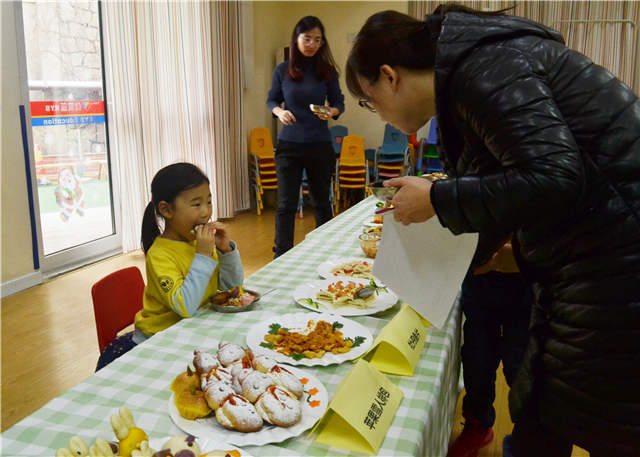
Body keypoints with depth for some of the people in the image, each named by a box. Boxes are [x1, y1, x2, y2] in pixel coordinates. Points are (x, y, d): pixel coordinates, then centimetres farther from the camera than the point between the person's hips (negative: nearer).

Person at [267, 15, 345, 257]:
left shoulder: (327, 71, 1)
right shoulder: (282, 71, 0)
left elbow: (338, 102, 8)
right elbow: (272, 100, 10)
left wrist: (332, 111, -15)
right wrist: (279, 112, -11)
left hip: (320, 146, 1)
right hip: (289, 145, 0)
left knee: (322, 202, 11)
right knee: (286, 204, 1)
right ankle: (282, 257, 13)